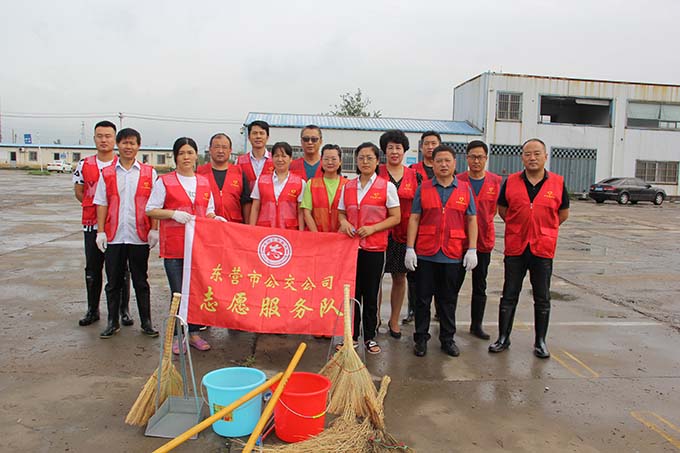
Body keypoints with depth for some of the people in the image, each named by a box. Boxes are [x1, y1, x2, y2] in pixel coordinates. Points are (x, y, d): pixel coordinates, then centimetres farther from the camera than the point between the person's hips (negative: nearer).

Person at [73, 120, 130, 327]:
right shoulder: (85, 165, 7)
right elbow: (79, 192, 16)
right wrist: (95, 206, 8)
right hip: (92, 225, 3)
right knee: (92, 269, 10)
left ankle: (124, 309, 15)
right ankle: (92, 310, 23)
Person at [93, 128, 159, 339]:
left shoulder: (149, 173, 4)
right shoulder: (106, 173, 8)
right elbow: (102, 204, 7)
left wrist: (154, 229, -5)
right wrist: (100, 231, 0)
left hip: (139, 236, -1)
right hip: (113, 236, 2)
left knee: (141, 281, 7)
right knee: (113, 282, 9)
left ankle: (146, 322, 16)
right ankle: (113, 322, 22)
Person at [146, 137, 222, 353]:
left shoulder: (204, 182, 13)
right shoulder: (165, 181, 0)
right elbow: (150, 210, -1)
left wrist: (215, 218, -2)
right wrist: (173, 214, -16)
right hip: (173, 246, -4)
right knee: (178, 292, -1)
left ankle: (194, 333, 22)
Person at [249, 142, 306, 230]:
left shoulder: (300, 183, 3)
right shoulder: (261, 180, 8)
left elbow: (300, 213, 3)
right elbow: (255, 209, 10)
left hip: (289, 230, -1)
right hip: (264, 229, 1)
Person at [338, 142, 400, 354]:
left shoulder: (386, 186, -1)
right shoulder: (348, 186, 10)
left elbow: (396, 217, -3)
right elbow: (341, 213, 17)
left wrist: (372, 228, -15)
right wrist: (344, 222, -6)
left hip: (374, 247, -3)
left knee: (371, 293, 5)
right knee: (351, 291, 6)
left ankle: (370, 337, 18)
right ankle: (351, 335, 18)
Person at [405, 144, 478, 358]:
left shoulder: (465, 189, 6)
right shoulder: (423, 188, 4)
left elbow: (471, 220, 7)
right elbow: (414, 219, 2)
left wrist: (472, 249, -2)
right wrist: (410, 248, -5)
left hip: (453, 255, 1)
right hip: (425, 253, 0)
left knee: (448, 300, 12)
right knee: (423, 298, 7)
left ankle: (448, 339, 25)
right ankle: (421, 338, 20)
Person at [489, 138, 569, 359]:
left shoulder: (558, 182, -1)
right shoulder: (511, 182, 0)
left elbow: (563, 213, 11)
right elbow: (502, 209, 12)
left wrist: (543, 229, 9)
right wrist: (520, 227, 8)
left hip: (543, 248, 0)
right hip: (515, 247, 0)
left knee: (542, 298, 9)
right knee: (509, 295, 8)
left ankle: (540, 341, 22)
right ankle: (503, 338, 20)